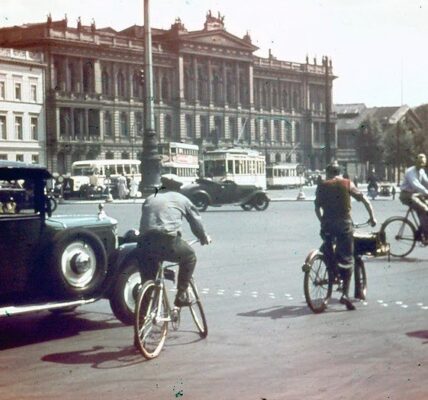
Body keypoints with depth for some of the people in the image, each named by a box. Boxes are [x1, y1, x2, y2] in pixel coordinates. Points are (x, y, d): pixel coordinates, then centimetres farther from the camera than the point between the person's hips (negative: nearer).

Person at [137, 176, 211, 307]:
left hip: (145, 243, 3)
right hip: (168, 241, -3)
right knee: (189, 256, 25)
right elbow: (196, 220, 25)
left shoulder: (149, 199, 28)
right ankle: (181, 295, 21)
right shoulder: (181, 199, 19)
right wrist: (204, 238, 44)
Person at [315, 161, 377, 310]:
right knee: (346, 259, 1)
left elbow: (317, 207, 7)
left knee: (328, 253, 25)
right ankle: (345, 293, -8)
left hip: (327, 224, 1)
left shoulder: (322, 186, 10)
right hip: (344, 224, -1)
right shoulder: (347, 184, 8)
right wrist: (372, 218, 15)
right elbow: (365, 201, 7)